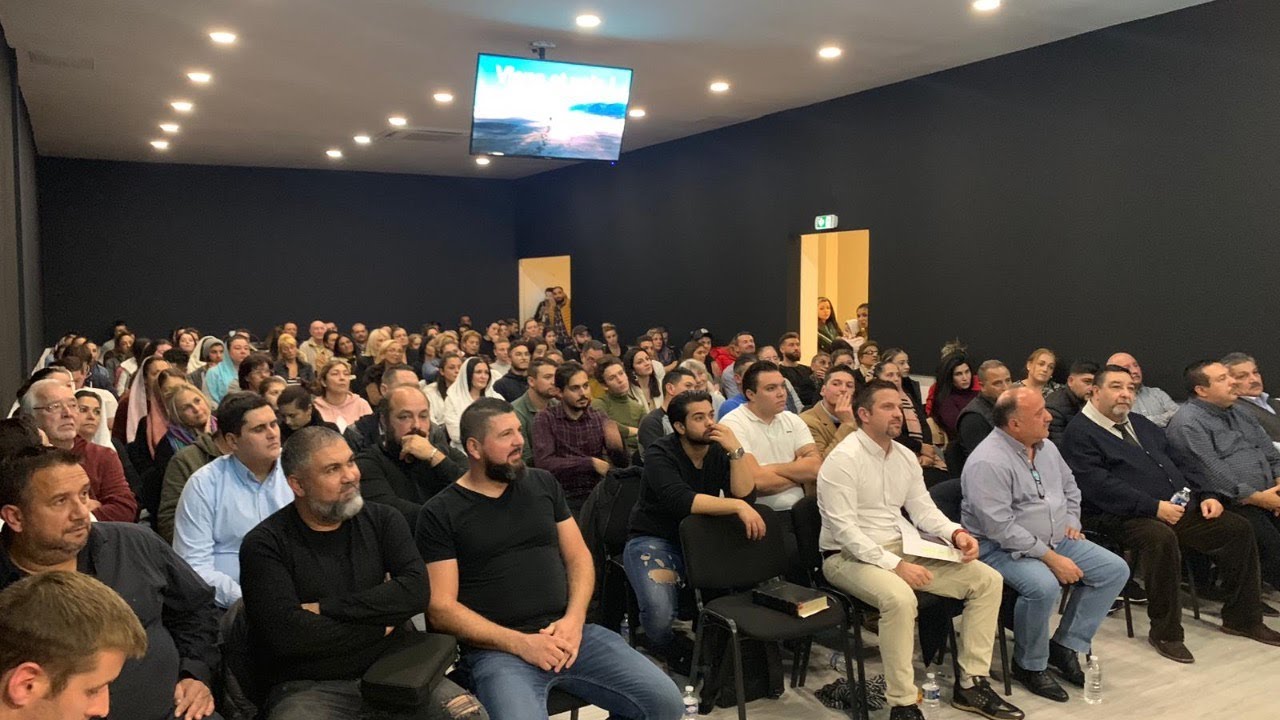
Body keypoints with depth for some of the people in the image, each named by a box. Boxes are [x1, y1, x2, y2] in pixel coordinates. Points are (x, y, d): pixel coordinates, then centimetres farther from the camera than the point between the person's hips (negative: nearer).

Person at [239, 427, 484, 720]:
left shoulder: (382, 520, 8)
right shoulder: (265, 544, -3)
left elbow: (416, 591, -7)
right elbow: (286, 634, -16)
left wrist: (325, 608, -12)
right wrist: (380, 625, -7)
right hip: (309, 685, -2)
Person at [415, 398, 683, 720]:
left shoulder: (543, 483, 12)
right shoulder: (440, 513, -1)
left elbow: (578, 557, 13)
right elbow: (441, 607, -5)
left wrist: (574, 619, -6)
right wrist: (519, 643, -14)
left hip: (568, 633, 4)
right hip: (498, 649, -4)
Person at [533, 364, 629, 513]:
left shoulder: (600, 418, 5)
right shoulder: (546, 419, -5)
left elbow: (622, 464, 3)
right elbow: (544, 463, -17)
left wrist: (617, 448, -20)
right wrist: (591, 462, -17)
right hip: (563, 496, -3)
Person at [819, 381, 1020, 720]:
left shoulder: (905, 456, 10)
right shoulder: (843, 459, -15)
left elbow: (923, 509, 12)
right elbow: (844, 530, -21)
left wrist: (955, 533, -8)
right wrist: (894, 564, -27)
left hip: (904, 547, 8)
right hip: (851, 556, -8)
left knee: (988, 580, -2)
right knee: (900, 598, -38)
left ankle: (971, 683, 4)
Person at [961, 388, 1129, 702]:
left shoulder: (1045, 446, 5)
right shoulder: (988, 462, -23)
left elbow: (1070, 486, 24)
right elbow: (1001, 527, -27)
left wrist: (1071, 521, 8)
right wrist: (1051, 558, -25)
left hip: (1055, 540, 9)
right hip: (1002, 548, -9)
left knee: (1115, 569, 0)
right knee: (1044, 586, -34)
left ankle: (1065, 646, 6)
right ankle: (1029, 665, -8)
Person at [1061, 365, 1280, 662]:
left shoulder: (1141, 424, 23)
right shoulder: (1080, 433, -6)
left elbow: (1176, 464, 24)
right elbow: (1099, 486, -18)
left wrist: (1205, 496, 7)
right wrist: (1154, 507, -23)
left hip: (1179, 508, 9)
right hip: (1123, 516, -8)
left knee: (1238, 528, -3)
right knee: (1161, 538, -36)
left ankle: (1242, 617, 11)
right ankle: (1165, 632, -22)